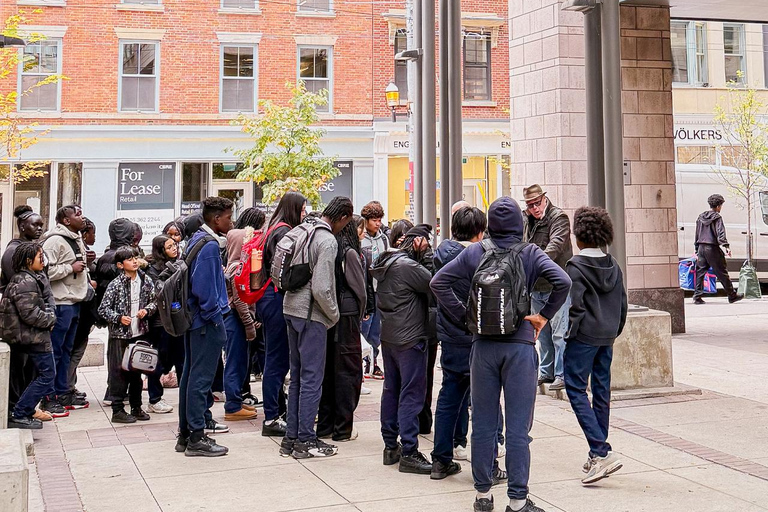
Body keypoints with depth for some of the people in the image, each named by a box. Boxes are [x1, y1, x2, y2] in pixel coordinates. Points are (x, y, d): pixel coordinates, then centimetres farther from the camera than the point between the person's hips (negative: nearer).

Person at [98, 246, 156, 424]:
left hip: (140, 333, 4)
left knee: (137, 371, 13)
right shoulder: (116, 284, -9)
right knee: (119, 372, 0)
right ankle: (117, 410, 7)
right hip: (120, 335, -4)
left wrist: (147, 310, -6)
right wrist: (118, 318, -19)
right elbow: (103, 309, -6)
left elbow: (154, 301, 13)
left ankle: (136, 407, 24)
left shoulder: (146, 281, 3)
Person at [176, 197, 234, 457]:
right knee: (201, 377, -5)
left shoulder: (197, 239, 13)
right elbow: (203, 287, -23)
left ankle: (186, 433, 22)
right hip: (207, 321, -10)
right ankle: (197, 438, 0)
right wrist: (214, 312, -13)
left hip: (193, 318, 10)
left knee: (191, 375, 14)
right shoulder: (209, 245, -17)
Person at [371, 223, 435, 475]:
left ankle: (390, 446, 21)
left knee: (391, 390, 14)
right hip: (410, 340, -10)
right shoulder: (408, 266, -18)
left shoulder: (387, 263, 12)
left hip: (388, 337, 10)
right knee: (412, 394, -6)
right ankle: (408, 453, -4)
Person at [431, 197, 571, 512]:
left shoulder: (474, 253, 3)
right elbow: (562, 281, -13)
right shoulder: (530, 253, -1)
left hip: (483, 344, 2)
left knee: (483, 424, 11)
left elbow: (439, 282, -2)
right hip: (520, 344, -2)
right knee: (518, 428, 3)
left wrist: (464, 317, 2)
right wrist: (544, 316, -2)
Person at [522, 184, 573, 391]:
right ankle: (546, 372, 24)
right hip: (535, 286, 8)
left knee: (559, 332, -6)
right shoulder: (527, 221, 16)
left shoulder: (558, 217, -7)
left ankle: (562, 375, 0)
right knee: (543, 333, 14)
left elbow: (555, 245, -22)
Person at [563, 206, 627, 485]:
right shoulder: (613, 266, 8)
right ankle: (598, 454, 20)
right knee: (602, 391, 13)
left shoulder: (576, 266, -12)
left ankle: (601, 452, -15)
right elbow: (622, 302, 12)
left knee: (576, 390, -4)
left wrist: (569, 334, -5)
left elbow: (575, 306, -16)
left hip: (584, 336, -7)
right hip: (607, 337, 7)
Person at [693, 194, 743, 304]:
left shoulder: (701, 218, 14)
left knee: (700, 272, 7)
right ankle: (732, 295, 10)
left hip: (701, 248, 6)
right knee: (722, 273, 1)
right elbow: (721, 233, -18)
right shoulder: (717, 217, -6)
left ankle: (697, 296, 0)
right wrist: (726, 246, -25)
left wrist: (697, 251, 24)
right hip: (712, 249, -6)